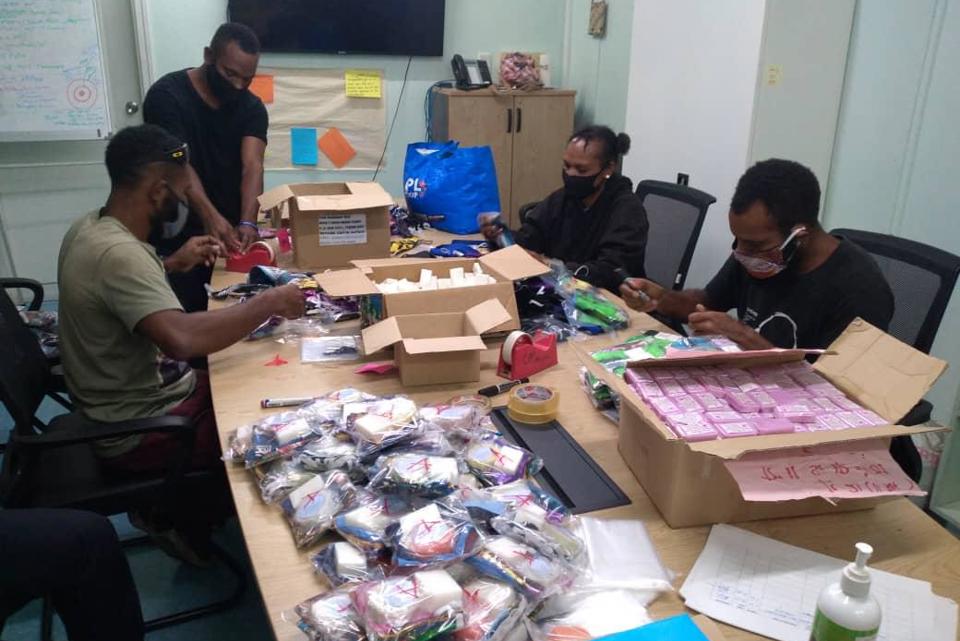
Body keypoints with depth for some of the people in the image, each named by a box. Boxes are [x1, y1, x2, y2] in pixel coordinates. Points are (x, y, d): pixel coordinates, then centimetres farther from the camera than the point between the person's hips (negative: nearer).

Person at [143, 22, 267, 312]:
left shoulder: (251, 108, 2)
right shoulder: (167, 95, -9)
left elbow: (252, 166, -12)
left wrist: (247, 223, -30)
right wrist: (210, 217, -37)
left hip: (230, 234, 4)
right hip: (176, 239, -4)